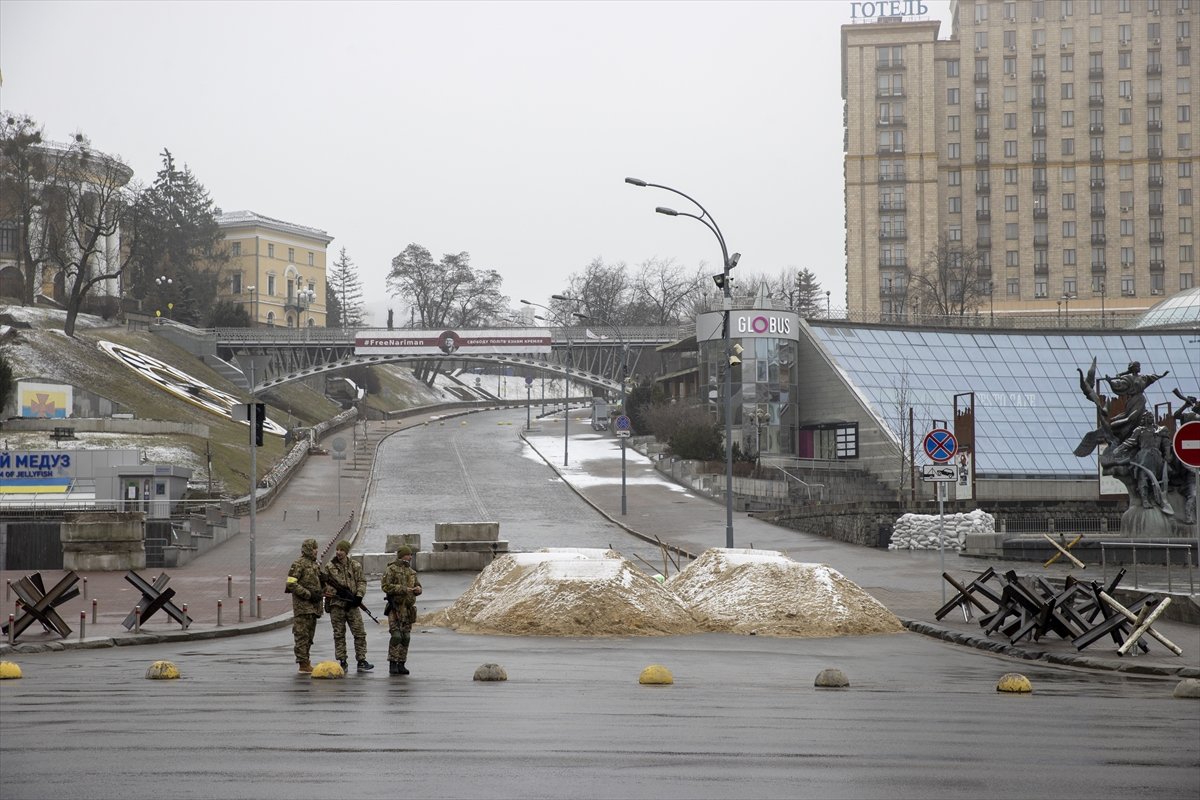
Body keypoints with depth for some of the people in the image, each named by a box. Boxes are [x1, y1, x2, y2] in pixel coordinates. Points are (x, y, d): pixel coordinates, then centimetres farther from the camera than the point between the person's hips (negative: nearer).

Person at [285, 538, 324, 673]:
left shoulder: (316, 564, 17)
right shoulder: (298, 564, -9)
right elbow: (291, 584, -17)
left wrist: (320, 593, 9)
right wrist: (308, 594, -18)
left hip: (313, 606, 9)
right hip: (302, 606, -9)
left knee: (309, 636, 11)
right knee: (302, 635, -8)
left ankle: (306, 661, 17)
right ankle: (303, 663, -9)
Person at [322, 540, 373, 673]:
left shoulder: (356, 566, 6)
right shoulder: (329, 567, 3)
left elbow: (362, 582, 7)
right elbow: (325, 584, 3)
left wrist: (359, 595, -10)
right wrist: (337, 591, -14)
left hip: (352, 604, 1)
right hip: (336, 604, -1)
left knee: (359, 633, -3)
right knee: (339, 634, 3)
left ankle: (361, 661, 1)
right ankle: (341, 662, 9)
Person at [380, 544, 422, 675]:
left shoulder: (411, 572, 16)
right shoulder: (391, 570, -5)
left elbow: (418, 586, 23)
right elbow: (385, 586, -15)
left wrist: (417, 589, -2)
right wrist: (403, 589, -19)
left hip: (408, 608, 6)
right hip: (395, 607, -6)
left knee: (406, 637, 5)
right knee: (396, 636, -12)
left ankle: (401, 664, 11)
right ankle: (392, 664, -6)